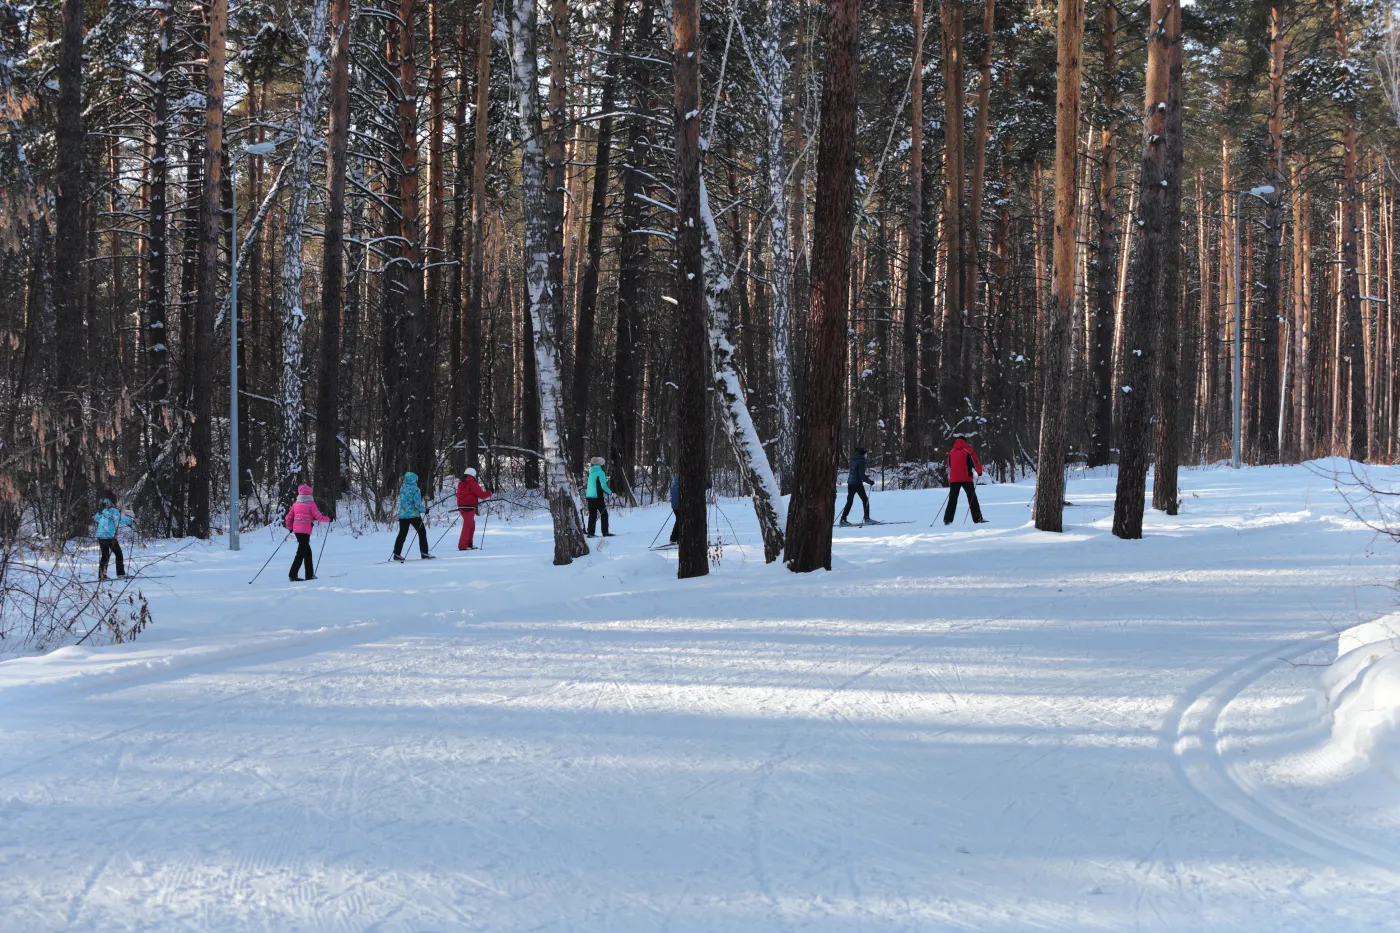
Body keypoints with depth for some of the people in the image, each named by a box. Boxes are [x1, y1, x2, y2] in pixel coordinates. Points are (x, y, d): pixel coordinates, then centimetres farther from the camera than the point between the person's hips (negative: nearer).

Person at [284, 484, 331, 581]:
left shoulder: (295, 504, 11)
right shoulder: (311, 504, -6)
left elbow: (288, 518, 12)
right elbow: (318, 517, -7)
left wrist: (289, 528, 28)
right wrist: (328, 519, 10)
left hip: (296, 530, 6)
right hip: (305, 531, -6)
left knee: (307, 551, 18)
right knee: (301, 553, -6)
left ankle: (309, 574, 21)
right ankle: (292, 574, -14)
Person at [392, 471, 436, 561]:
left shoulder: (402, 488, 8)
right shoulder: (415, 489, -12)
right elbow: (417, 504, -15)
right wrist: (424, 510, 1)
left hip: (402, 515, 6)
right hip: (413, 515, -6)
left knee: (402, 534, 11)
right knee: (422, 532, 7)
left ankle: (397, 554, 7)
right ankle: (424, 553, 5)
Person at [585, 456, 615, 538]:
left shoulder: (591, 473, 12)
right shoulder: (600, 472, -10)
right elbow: (603, 485, -14)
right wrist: (610, 492, -2)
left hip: (589, 496, 7)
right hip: (597, 497, -7)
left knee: (592, 515, 8)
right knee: (604, 513, 2)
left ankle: (590, 533, 4)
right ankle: (605, 532, 0)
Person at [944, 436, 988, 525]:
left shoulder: (951, 452, 12)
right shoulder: (968, 450, -2)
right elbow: (975, 462, -3)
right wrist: (979, 472, 13)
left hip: (954, 479, 3)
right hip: (966, 478, -3)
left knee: (952, 500, 6)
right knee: (972, 498, 3)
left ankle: (947, 519, -1)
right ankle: (978, 518, -1)